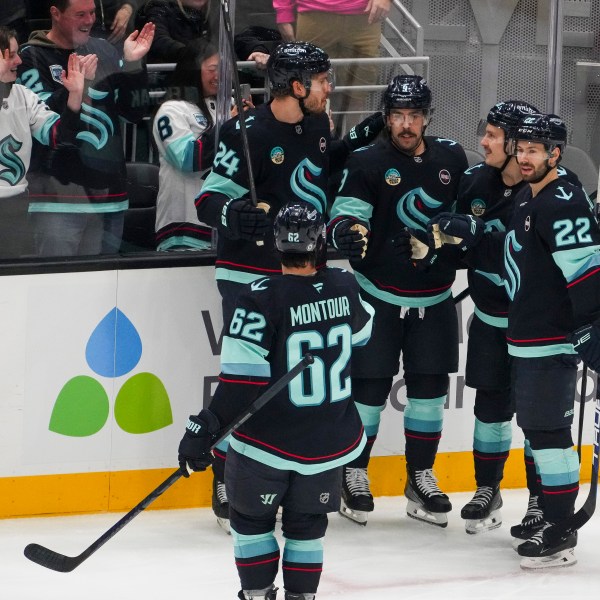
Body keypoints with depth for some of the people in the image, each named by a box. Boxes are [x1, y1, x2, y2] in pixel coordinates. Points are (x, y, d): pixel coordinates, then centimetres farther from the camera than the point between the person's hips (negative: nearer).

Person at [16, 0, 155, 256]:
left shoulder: (105, 52, 12)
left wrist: (132, 65, -4)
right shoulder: (32, 57, -1)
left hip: (109, 195, 5)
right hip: (59, 197, -4)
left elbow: (134, 112, 9)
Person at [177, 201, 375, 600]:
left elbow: (241, 380, -23)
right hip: (330, 444, 4)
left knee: (251, 518, 18)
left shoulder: (261, 300, -21)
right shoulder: (345, 289, -5)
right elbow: (361, 333, 18)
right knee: (306, 524, 20)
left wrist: (205, 429, -18)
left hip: (268, 445, -4)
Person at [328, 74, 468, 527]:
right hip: (378, 296, -3)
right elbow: (346, 213, -18)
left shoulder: (452, 158, 3)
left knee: (430, 386, 7)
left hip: (433, 301, 3)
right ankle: (354, 474, 13)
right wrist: (346, 230, -40)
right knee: (370, 384, -2)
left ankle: (421, 478, 19)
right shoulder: (367, 163, -8)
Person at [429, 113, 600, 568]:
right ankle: (548, 514, 29)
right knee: (533, 424, 18)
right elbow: (508, 255, 22)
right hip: (526, 336, 11)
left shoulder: (563, 204, -17)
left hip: (554, 338, -11)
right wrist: (467, 233, 10)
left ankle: (561, 535, -6)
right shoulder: (526, 200, 15)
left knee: (548, 428, -9)